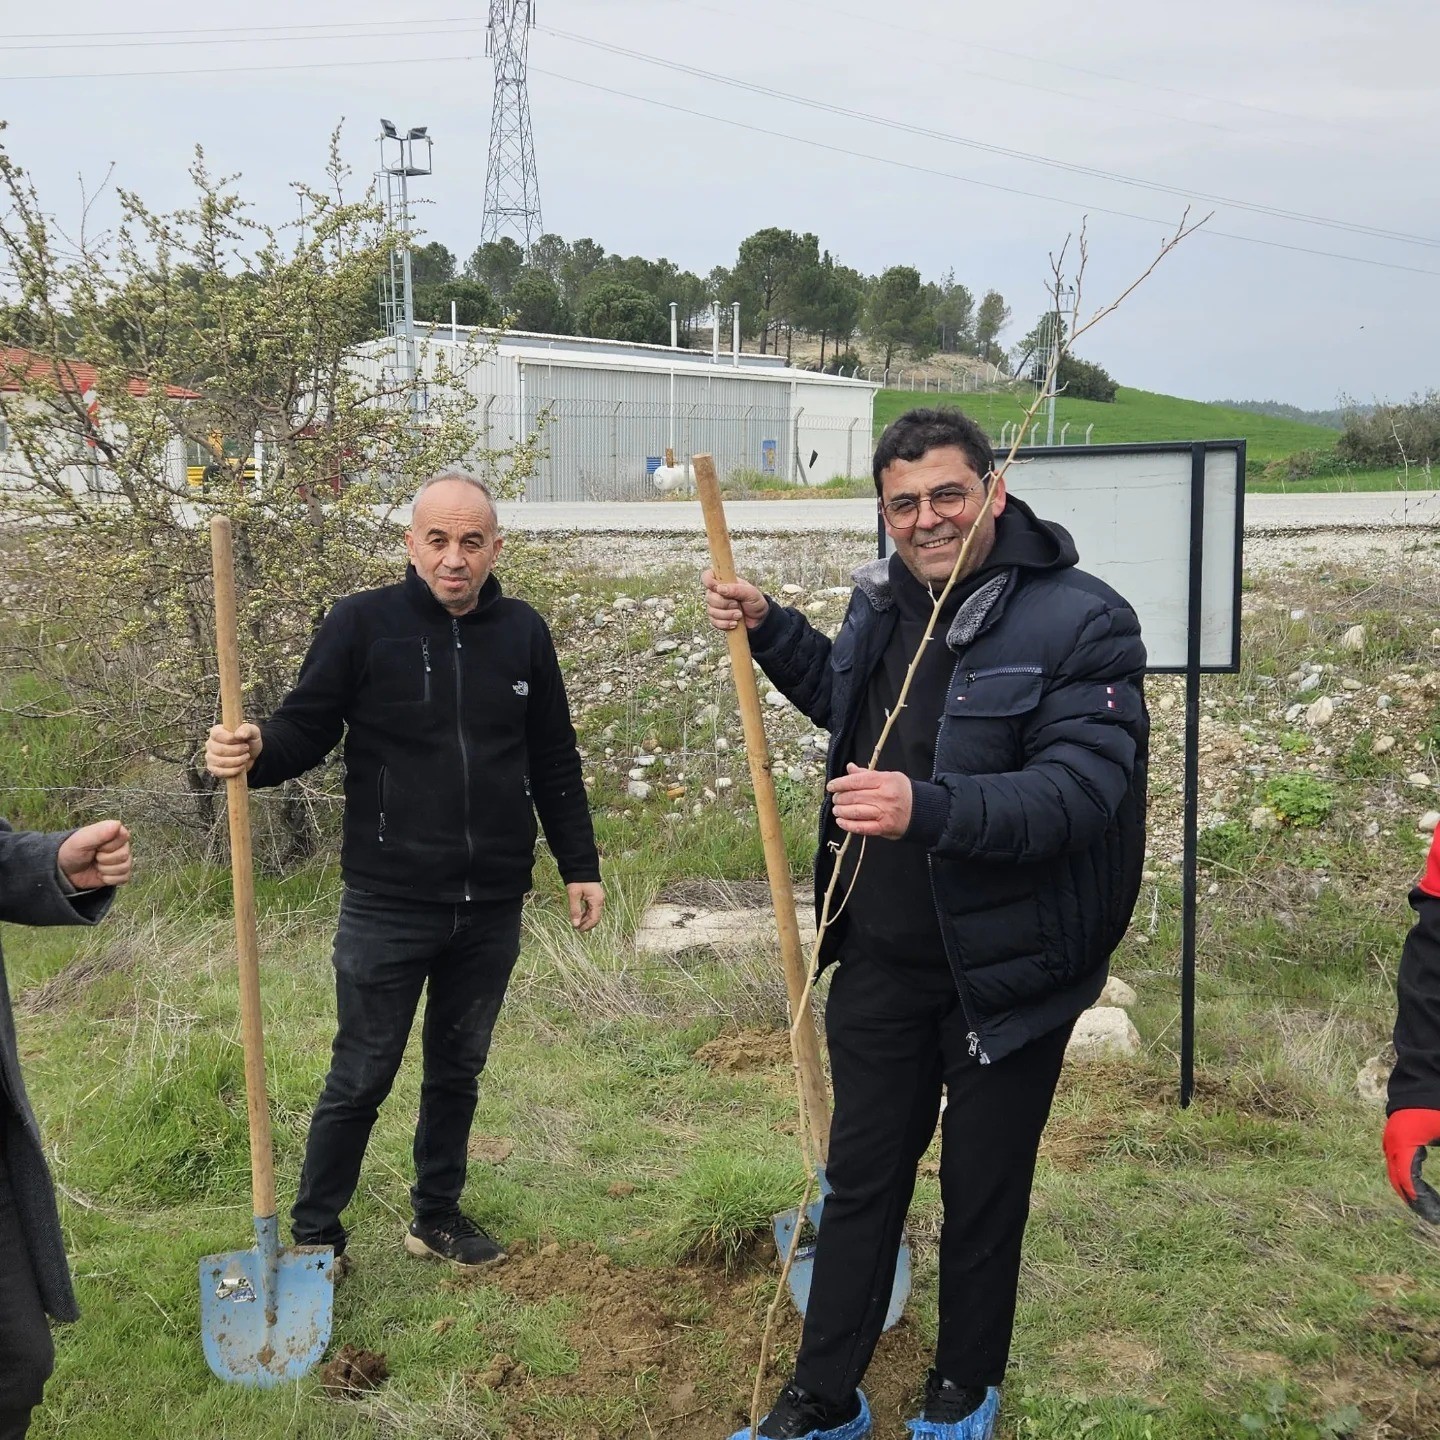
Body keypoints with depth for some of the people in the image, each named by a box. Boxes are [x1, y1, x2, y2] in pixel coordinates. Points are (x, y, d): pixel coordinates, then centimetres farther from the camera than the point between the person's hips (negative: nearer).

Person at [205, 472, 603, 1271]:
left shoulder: (522, 632, 4)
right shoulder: (362, 623, -7)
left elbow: (554, 762, 10)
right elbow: (305, 730, -5)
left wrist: (580, 867, 11)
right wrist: (252, 754, -28)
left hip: (492, 907, 4)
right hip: (387, 906, -3)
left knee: (458, 1069, 17)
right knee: (361, 1077, 5)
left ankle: (438, 1217, 34)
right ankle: (314, 1233, 24)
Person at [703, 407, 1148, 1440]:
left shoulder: (1083, 621, -18)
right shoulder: (882, 599, 4)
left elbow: (1080, 791, -28)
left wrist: (929, 808, -42)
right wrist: (769, 629, 10)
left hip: (1004, 972, -5)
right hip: (881, 960, 5)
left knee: (983, 1197, 14)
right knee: (861, 1181, 16)